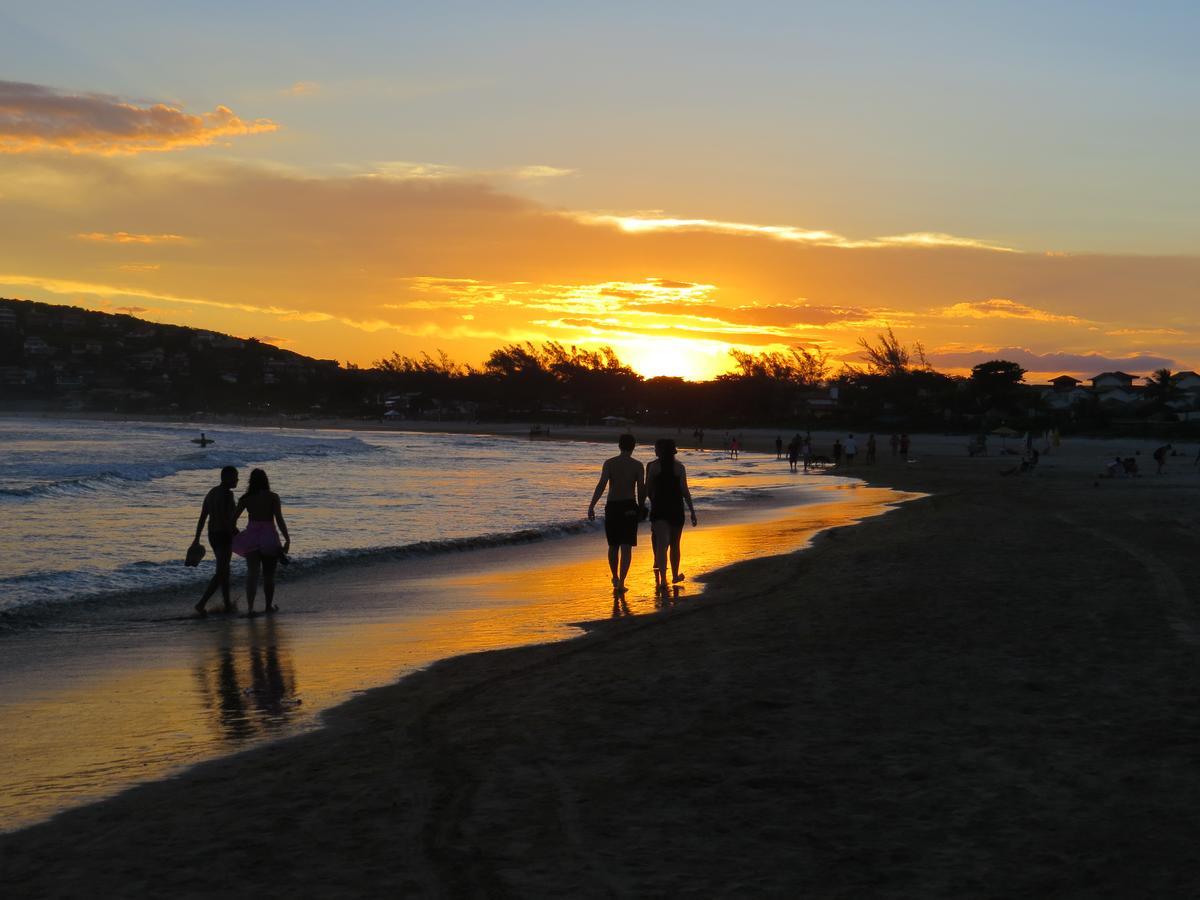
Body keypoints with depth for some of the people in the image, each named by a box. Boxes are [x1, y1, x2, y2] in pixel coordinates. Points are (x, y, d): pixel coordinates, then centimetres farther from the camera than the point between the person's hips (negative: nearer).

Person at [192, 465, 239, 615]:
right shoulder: (227, 494, -15)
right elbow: (227, 519, -23)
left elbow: (202, 517, 13)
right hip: (224, 536, -9)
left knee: (224, 570, 19)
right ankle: (202, 603, -16)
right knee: (221, 572, -7)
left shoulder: (211, 493, 12)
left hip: (212, 535, 9)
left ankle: (228, 605, 25)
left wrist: (197, 538, 16)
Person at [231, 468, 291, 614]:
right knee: (268, 575, 12)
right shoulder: (273, 497, -6)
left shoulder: (246, 498, 0)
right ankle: (269, 605, 23)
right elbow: (279, 520, -11)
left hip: (251, 537, 2)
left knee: (252, 573, 2)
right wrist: (287, 540, -7)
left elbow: (233, 518, 1)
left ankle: (250, 606, -9)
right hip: (269, 538, -2)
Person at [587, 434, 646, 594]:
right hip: (629, 507, -1)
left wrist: (591, 506, -13)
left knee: (613, 545, 17)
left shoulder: (609, 463, -2)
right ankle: (621, 582, -11)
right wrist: (641, 508, 12)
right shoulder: (638, 465, -1)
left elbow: (601, 485, -11)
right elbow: (641, 489, -2)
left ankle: (615, 578, 32)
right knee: (626, 547, -1)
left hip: (612, 506, 1)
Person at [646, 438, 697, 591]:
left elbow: (648, 490, 2)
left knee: (661, 545, -9)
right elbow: (685, 491, -4)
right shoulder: (679, 467, -1)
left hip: (659, 509, -2)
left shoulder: (652, 466, -3)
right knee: (674, 545, 17)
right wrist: (692, 512, -1)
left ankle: (662, 580, -24)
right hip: (676, 510, 2)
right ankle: (675, 576, 32)